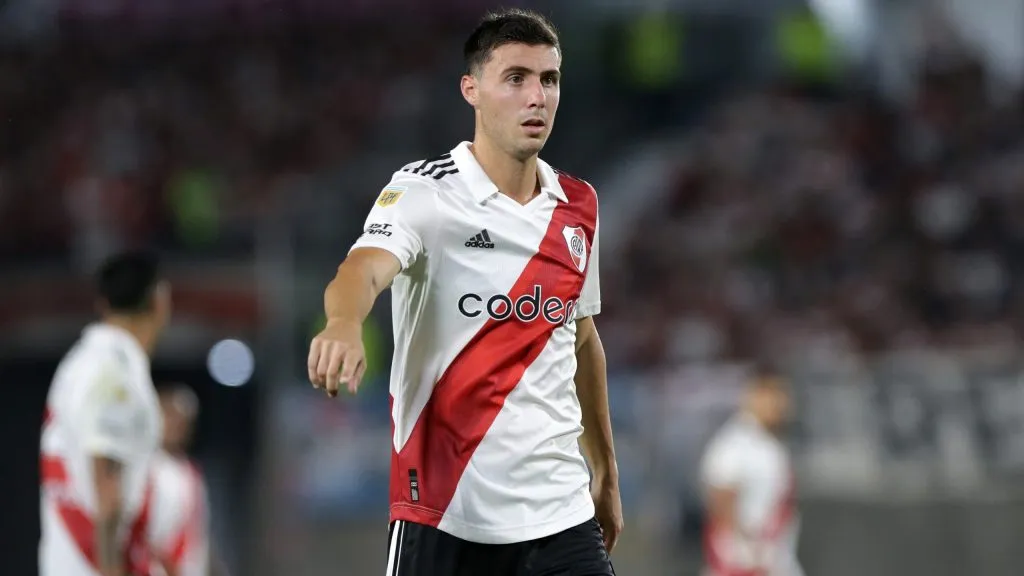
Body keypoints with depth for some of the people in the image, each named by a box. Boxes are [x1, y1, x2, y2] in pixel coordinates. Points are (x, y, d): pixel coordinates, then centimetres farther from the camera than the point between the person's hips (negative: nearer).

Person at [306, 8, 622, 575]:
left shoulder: (578, 207, 10)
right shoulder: (425, 192, -8)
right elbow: (364, 268, -27)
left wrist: (606, 471, 27)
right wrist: (343, 324, -50)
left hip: (560, 511, 4)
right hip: (444, 513, -4)